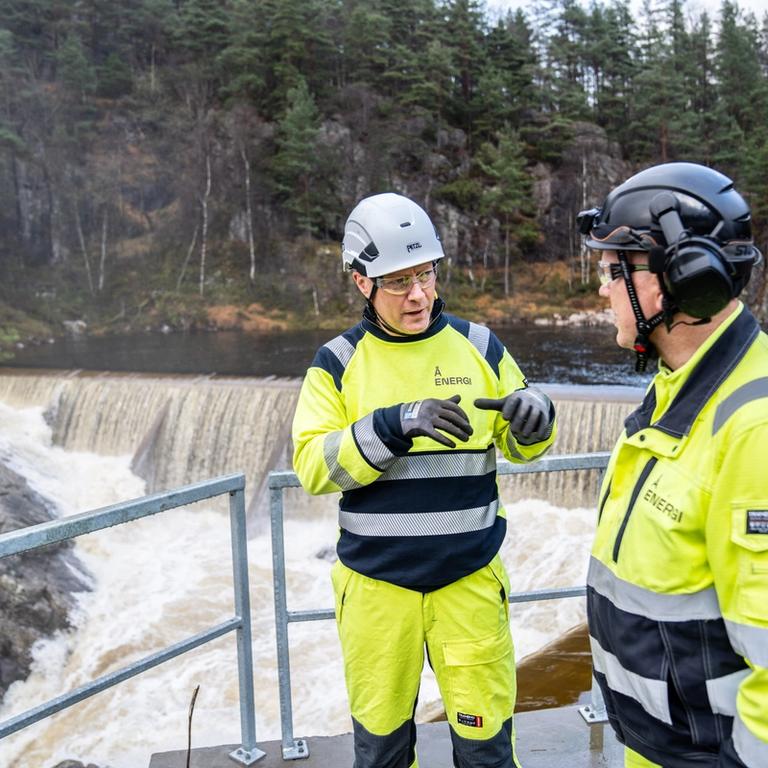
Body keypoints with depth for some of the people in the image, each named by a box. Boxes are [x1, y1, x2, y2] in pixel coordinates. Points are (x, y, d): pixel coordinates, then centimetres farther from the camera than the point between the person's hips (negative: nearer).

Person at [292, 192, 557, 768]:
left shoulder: (479, 347, 0)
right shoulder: (337, 362, -3)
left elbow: (519, 446, 7)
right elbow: (313, 466, -12)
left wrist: (533, 415, -16)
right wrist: (395, 425, -26)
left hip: (470, 580, 0)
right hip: (376, 585, 0)